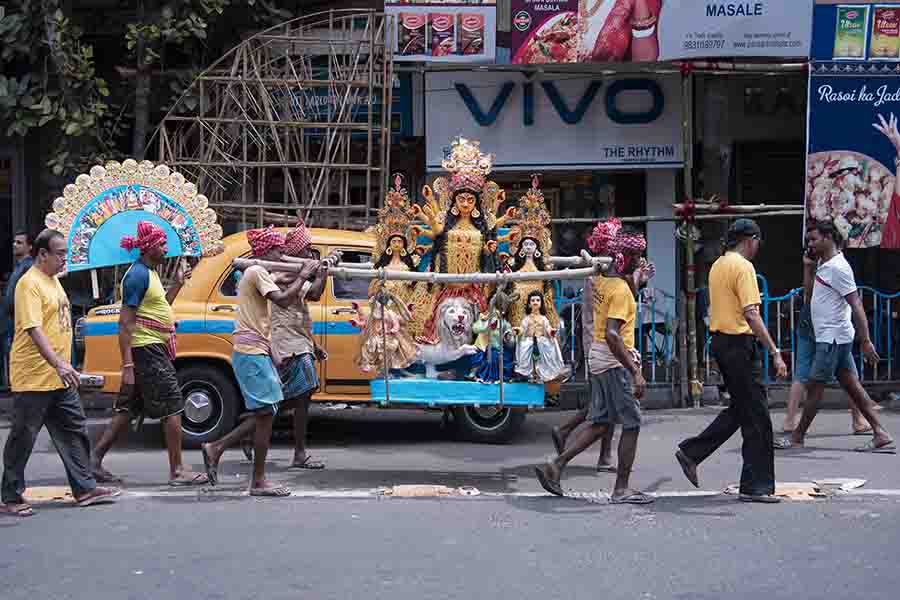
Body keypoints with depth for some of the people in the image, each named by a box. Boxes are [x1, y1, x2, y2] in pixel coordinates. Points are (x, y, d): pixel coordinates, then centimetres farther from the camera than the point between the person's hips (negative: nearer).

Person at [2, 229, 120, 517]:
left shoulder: (53, 280, 13)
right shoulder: (30, 284, -16)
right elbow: (34, 330, -26)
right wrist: (59, 364, -35)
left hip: (60, 379, 9)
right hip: (33, 379, -9)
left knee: (74, 432, 11)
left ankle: (85, 488, 17)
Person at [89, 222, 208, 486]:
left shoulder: (149, 272, 13)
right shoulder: (138, 274, -16)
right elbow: (125, 322, -19)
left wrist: (178, 283, 13)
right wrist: (127, 365, -23)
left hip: (151, 349, 10)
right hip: (147, 349, -10)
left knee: (128, 409, 12)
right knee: (173, 407, -4)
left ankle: (95, 460, 15)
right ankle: (177, 471, 1)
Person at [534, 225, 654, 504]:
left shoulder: (604, 283, 11)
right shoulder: (621, 289, -18)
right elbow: (612, 334, -27)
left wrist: (632, 278, 18)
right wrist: (635, 372, -28)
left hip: (599, 362, 9)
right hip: (615, 363, -9)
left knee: (600, 424, 14)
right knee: (632, 424, 0)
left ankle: (554, 466, 8)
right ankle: (621, 489, 4)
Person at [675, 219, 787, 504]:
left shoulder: (717, 265, 14)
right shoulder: (743, 267, -14)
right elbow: (751, 315, -22)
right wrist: (775, 353, -22)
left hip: (719, 340, 9)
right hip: (740, 344, -9)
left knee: (740, 410, 18)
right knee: (757, 416, -3)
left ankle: (691, 452, 17)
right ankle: (756, 486, 0)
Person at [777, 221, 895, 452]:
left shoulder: (837, 267, -16)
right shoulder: (823, 265, 13)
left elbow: (856, 305, -20)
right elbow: (810, 294, 24)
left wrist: (865, 341, -23)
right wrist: (808, 267, 11)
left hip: (832, 338, -10)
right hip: (833, 337, 10)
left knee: (814, 386, -1)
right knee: (852, 386, 6)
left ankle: (797, 437, 8)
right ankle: (881, 435, 5)